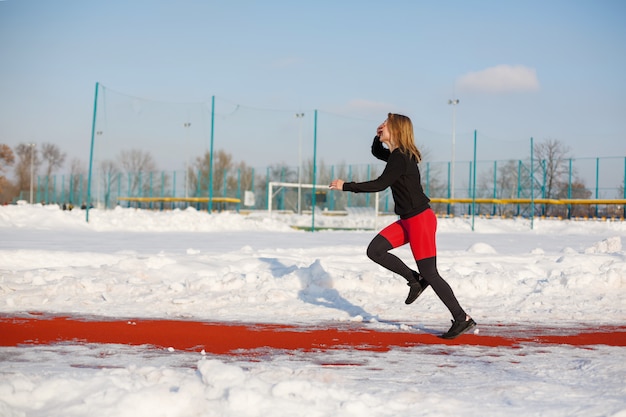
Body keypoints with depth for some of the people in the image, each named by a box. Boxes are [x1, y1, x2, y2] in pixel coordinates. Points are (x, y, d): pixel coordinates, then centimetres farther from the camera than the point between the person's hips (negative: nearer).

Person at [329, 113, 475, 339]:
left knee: (429, 274, -6)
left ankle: (462, 319, 2)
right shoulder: (397, 155, 12)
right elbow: (376, 152, 31)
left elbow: (379, 184, -23)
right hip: (408, 220, 9)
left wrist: (346, 186, -17)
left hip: (420, 219, -9)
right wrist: (378, 137, 10)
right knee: (375, 250, 2)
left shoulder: (400, 158, -18)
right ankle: (414, 280, 11)